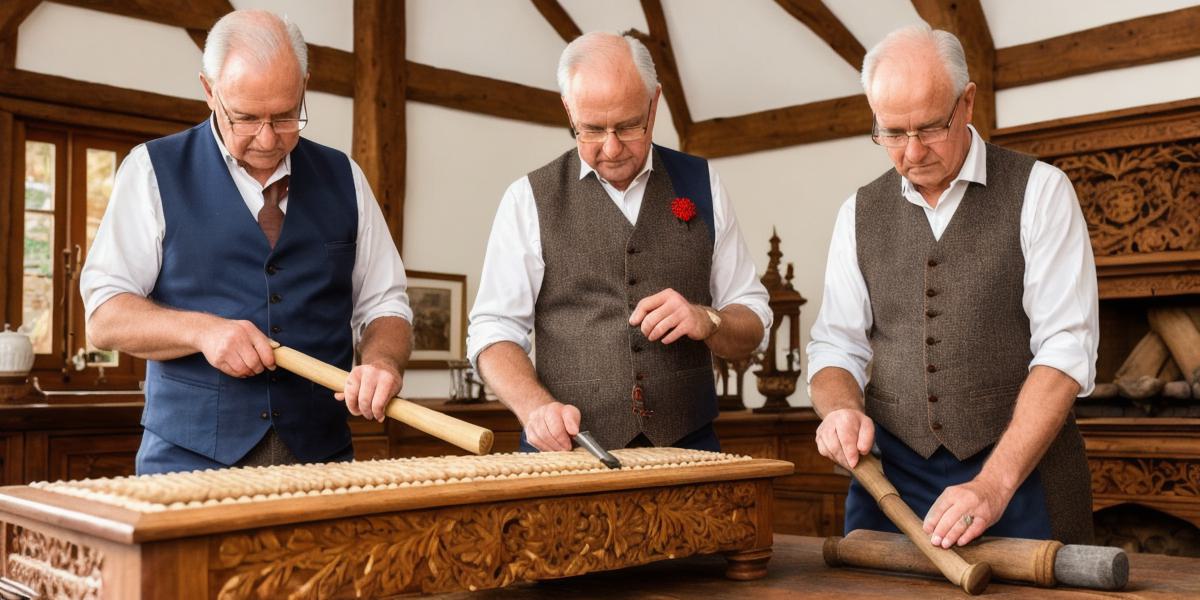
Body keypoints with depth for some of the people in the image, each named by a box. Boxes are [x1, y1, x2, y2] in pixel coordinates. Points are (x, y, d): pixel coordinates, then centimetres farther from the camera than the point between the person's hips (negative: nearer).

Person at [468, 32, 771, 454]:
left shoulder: (702, 186, 11)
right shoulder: (528, 199, 6)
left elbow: (752, 330, 13)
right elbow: (494, 330, 3)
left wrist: (706, 320, -9)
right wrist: (536, 407, -16)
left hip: (686, 450, 1)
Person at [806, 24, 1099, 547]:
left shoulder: (1038, 190, -3)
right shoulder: (860, 213, 8)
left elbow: (1065, 350, -11)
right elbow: (835, 347, 9)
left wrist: (994, 483, -21)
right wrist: (841, 409, -15)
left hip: (1021, 470, -3)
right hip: (889, 476, 3)